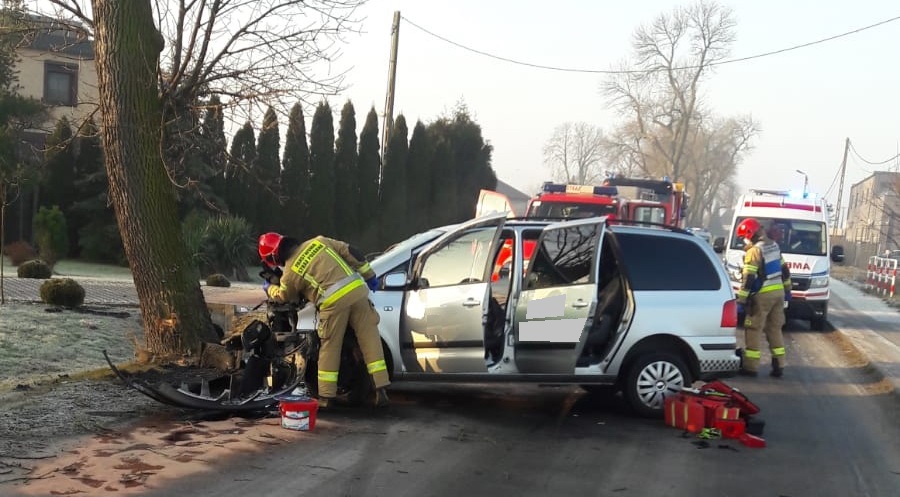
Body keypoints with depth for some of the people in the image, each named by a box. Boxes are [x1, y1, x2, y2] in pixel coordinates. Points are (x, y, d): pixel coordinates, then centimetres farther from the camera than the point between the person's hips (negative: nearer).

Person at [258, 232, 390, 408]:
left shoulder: (291, 271, 9)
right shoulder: (318, 242, 19)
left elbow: (282, 296, 27)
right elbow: (350, 251, 16)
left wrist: (269, 288, 48)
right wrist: (369, 275, 20)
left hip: (335, 302, -4)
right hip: (358, 290, 4)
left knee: (330, 348, 9)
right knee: (370, 340, 6)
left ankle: (325, 397, 14)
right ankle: (381, 390, 5)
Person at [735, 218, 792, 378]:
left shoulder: (754, 251, -16)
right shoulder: (774, 246, 10)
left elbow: (748, 278, -19)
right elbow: (784, 270, 19)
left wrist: (741, 300, -18)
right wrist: (787, 289, 28)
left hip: (762, 295, -8)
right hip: (779, 292, 8)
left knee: (753, 330, 0)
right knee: (775, 329, 14)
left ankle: (750, 366, 2)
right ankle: (779, 365, 14)